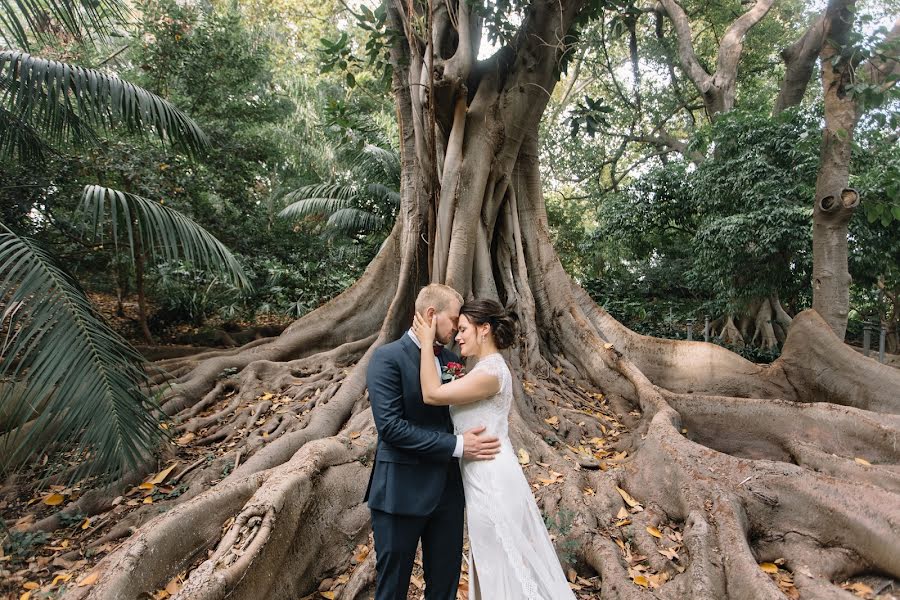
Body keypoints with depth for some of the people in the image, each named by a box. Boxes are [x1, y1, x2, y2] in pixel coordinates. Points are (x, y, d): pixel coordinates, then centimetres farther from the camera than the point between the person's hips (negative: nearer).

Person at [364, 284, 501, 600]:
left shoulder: (450, 358, 7)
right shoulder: (387, 358, -13)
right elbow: (390, 426, -21)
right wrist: (456, 446, -21)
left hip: (447, 489, 6)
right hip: (402, 492, -6)